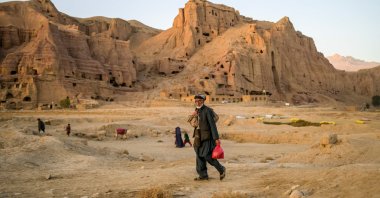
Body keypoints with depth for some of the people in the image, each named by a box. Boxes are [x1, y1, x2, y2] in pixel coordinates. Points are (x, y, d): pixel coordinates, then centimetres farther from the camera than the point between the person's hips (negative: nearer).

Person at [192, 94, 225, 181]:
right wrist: (193, 115, 1)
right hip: (199, 137, 8)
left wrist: (216, 138, -20)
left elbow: (212, 124, -17)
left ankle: (221, 169, 9)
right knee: (199, 155, 6)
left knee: (207, 156, -10)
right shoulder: (197, 110, 10)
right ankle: (203, 175, 13)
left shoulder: (207, 110, -13)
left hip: (207, 136, -8)